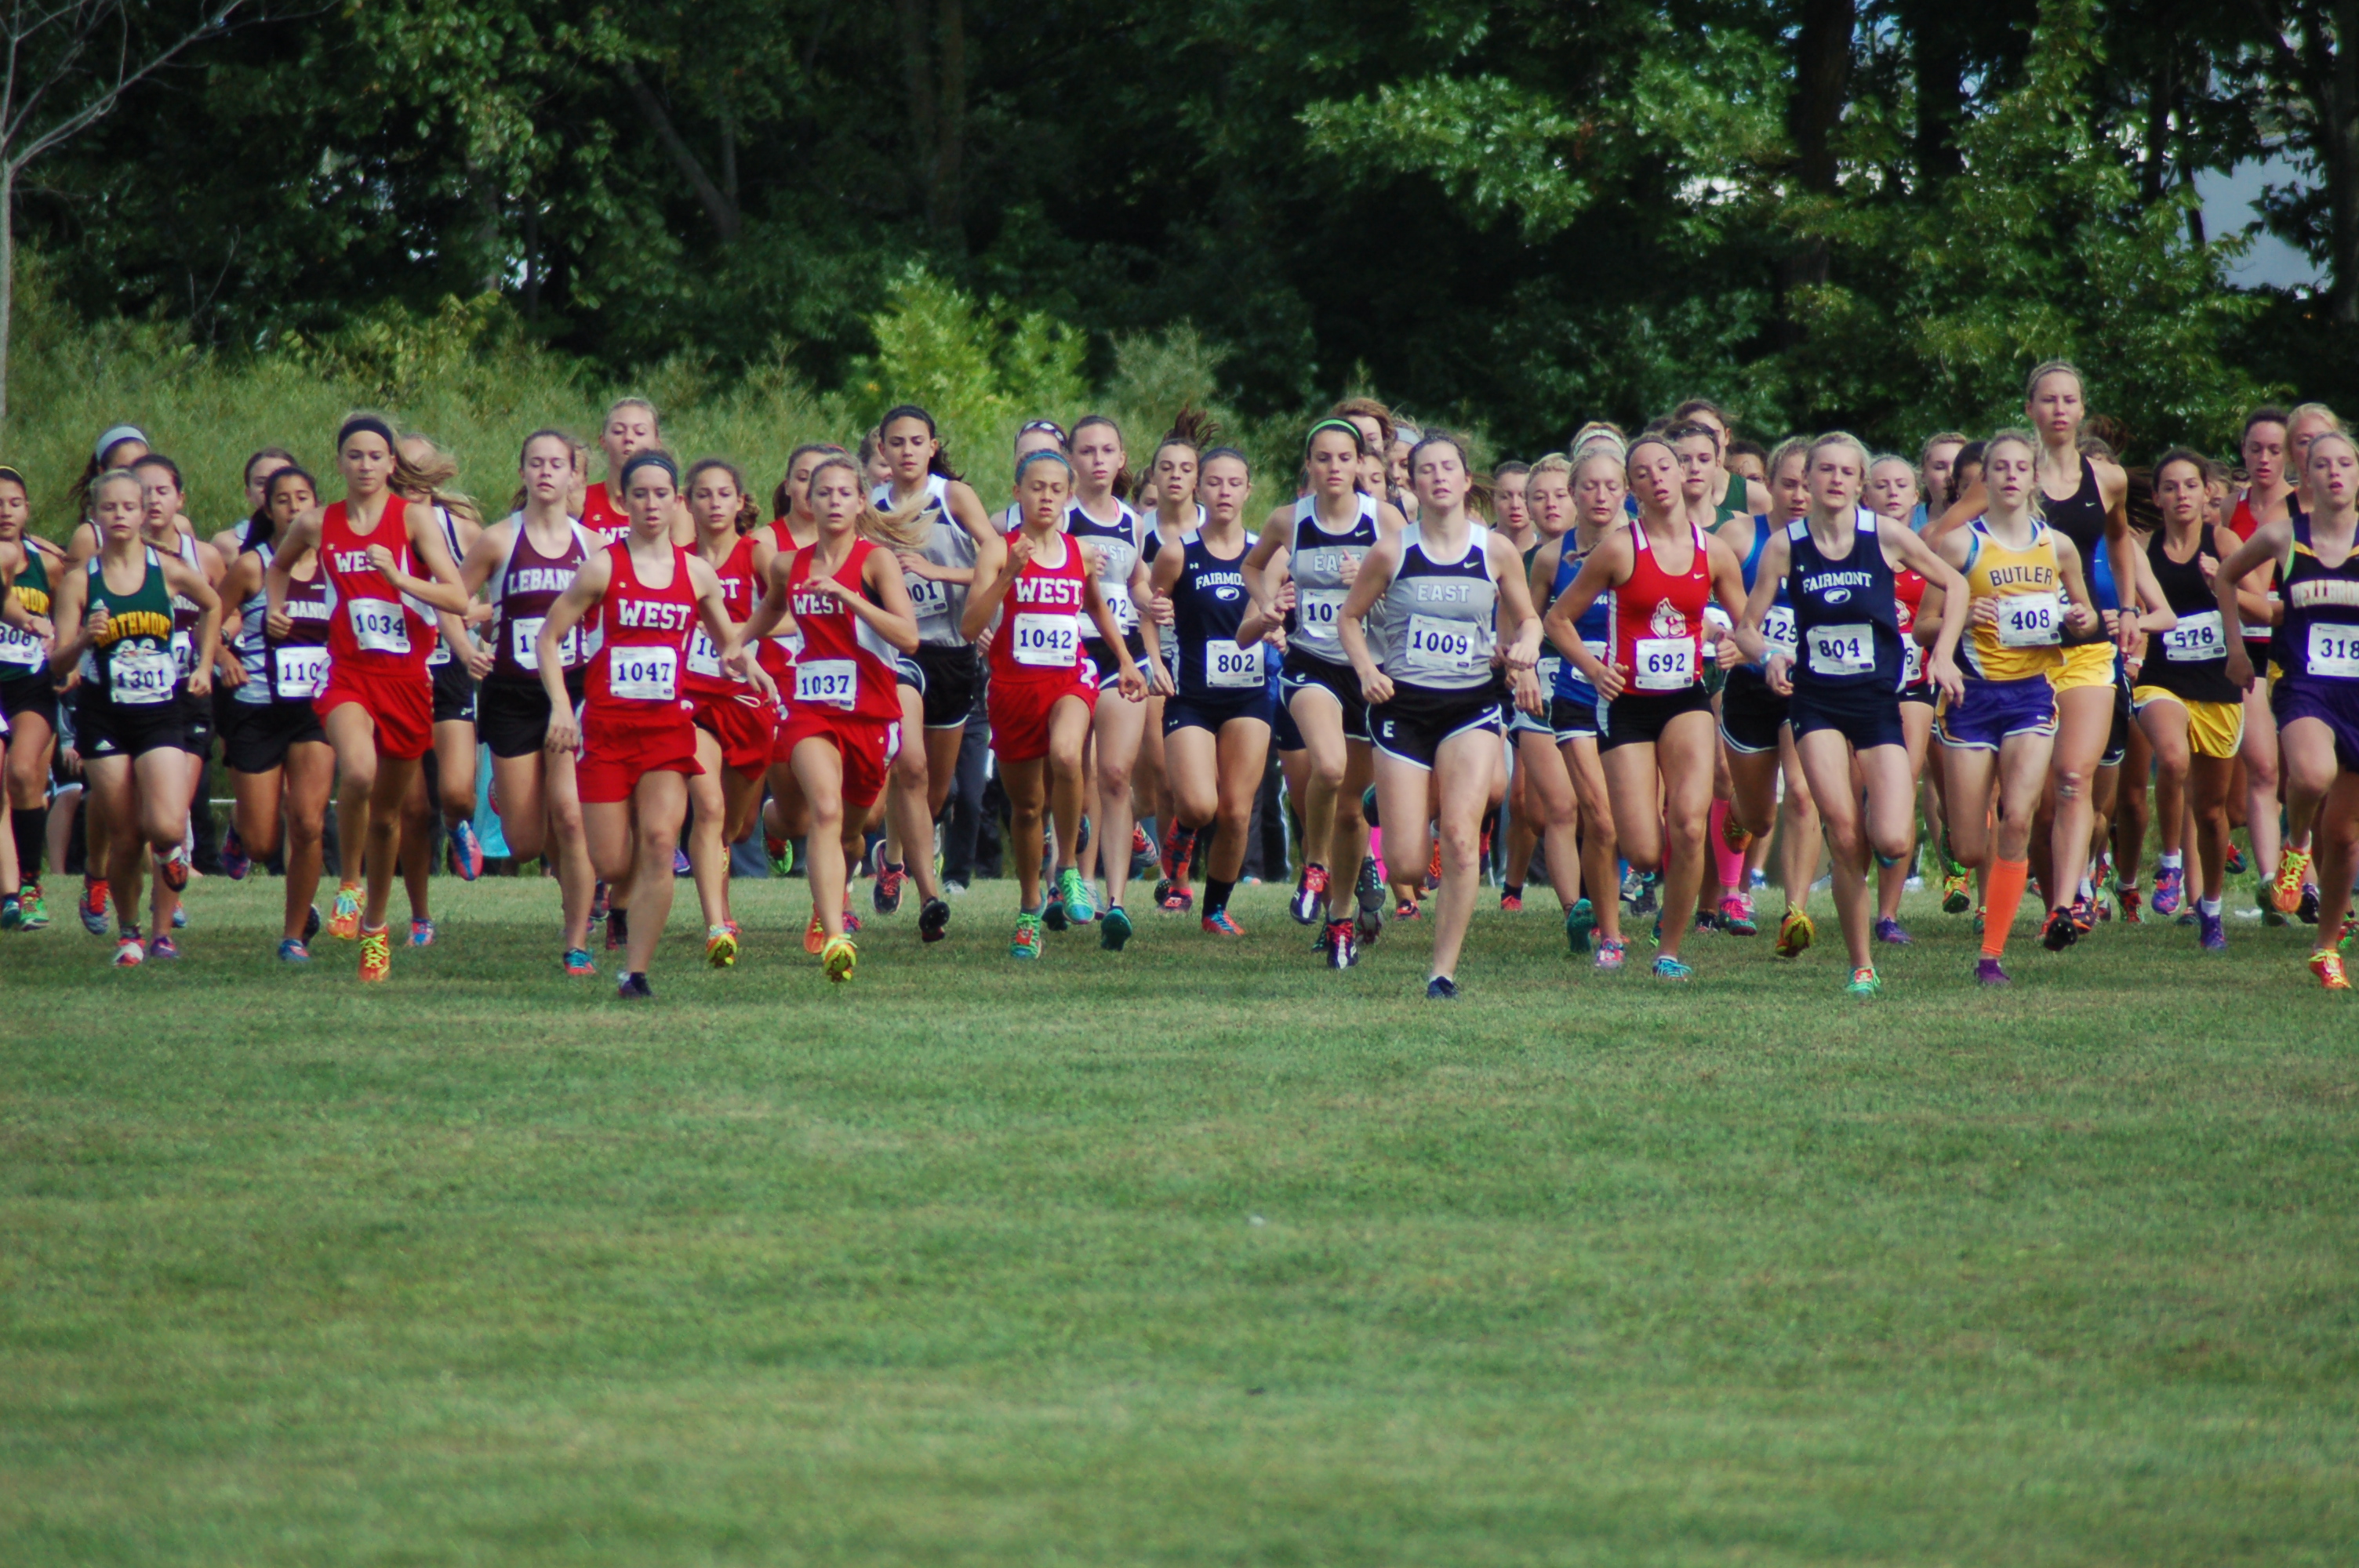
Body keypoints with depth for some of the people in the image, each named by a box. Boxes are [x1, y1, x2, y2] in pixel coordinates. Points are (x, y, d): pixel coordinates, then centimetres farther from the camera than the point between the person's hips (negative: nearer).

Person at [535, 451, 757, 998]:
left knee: (659, 841, -17)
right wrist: (560, 705, -12)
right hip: (607, 726, -2)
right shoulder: (603, 568, -2)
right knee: (612, 865, -1)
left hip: (668, 727, 2)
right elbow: (548, 638, 0)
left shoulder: (697, 574, 7)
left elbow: (729, 643, 21)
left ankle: (635, 972, -13)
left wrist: (738, 660, -3)